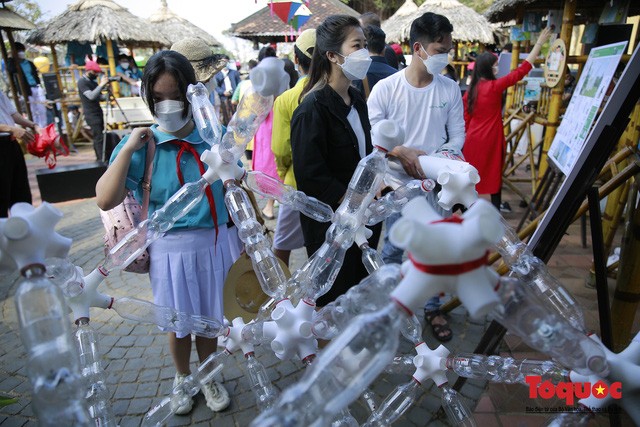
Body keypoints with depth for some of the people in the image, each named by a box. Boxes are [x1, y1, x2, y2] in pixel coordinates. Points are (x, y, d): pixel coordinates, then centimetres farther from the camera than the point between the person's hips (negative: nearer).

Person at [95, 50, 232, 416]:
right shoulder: (142, 145, -8)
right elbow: (106, 200, -16)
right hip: (169, 248, -1)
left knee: (209, 318, 16)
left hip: (213, 243, 1)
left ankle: (209, 378, 44)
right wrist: (128, 149, -20)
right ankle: (182, 378, 45)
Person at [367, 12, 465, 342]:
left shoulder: (450, 89, -1)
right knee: (393, 248, 10)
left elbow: (457, 134, 3)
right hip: (398, 185, -2)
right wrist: (402, 153, -23)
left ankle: (432, 308, 34)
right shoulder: (386, 88, -10)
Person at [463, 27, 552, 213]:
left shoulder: (471, 89, 3)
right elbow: (521, 71, -11)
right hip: (490, 138, -5)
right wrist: (539, 44, -6)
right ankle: (496, 206, 22)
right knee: (494, 170, 9)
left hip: (473, 138, 5)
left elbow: (466, 117, 6)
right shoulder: (495, 86, -14)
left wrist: (467, 134, 17)